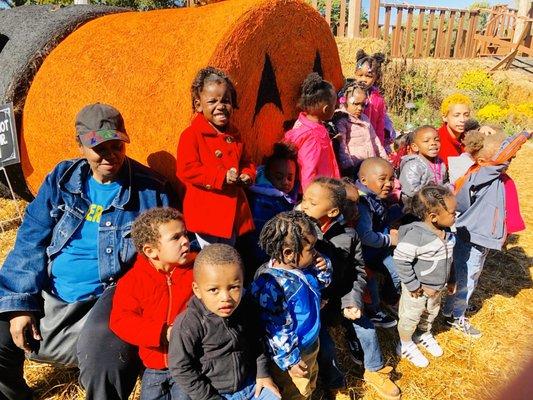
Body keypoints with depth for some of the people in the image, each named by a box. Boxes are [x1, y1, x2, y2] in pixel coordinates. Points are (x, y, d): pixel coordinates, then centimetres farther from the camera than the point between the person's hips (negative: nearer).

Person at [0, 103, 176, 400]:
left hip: (108, 298, -4)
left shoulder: (151, 191, -6)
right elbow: (31, 243, 3)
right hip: (48, 296, 5)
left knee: (104, 362, -29)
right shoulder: (61, 179, 3)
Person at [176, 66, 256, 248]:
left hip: (233, 211, 7)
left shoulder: (234, 136, 10)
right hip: (206, 214, -6)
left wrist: (247, 175, -6)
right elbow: (186, 170, -21)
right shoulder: (191, 135, -12)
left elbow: (246, 162, 18)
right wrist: (222, 177, -25)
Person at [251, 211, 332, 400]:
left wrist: (324, 269, -9)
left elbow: (320, 283, 12)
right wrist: (289, 360, -22)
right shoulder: (272, 285, -35)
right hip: (291, 353, -8)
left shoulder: (303, 267, -9)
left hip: (310, 346, 8)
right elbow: (275, 330, -29)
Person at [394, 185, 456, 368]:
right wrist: (413, 286, -23)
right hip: (417, 289, -7)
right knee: (410, 318, 14)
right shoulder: (416, 235, -33)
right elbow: (401, 260, -30)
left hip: (437, 288, 8)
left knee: (431, 313, 29)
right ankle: (406, 345, 38)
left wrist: (451, 280, 15)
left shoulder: (447, 233, -6)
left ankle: (424, 334, 56)